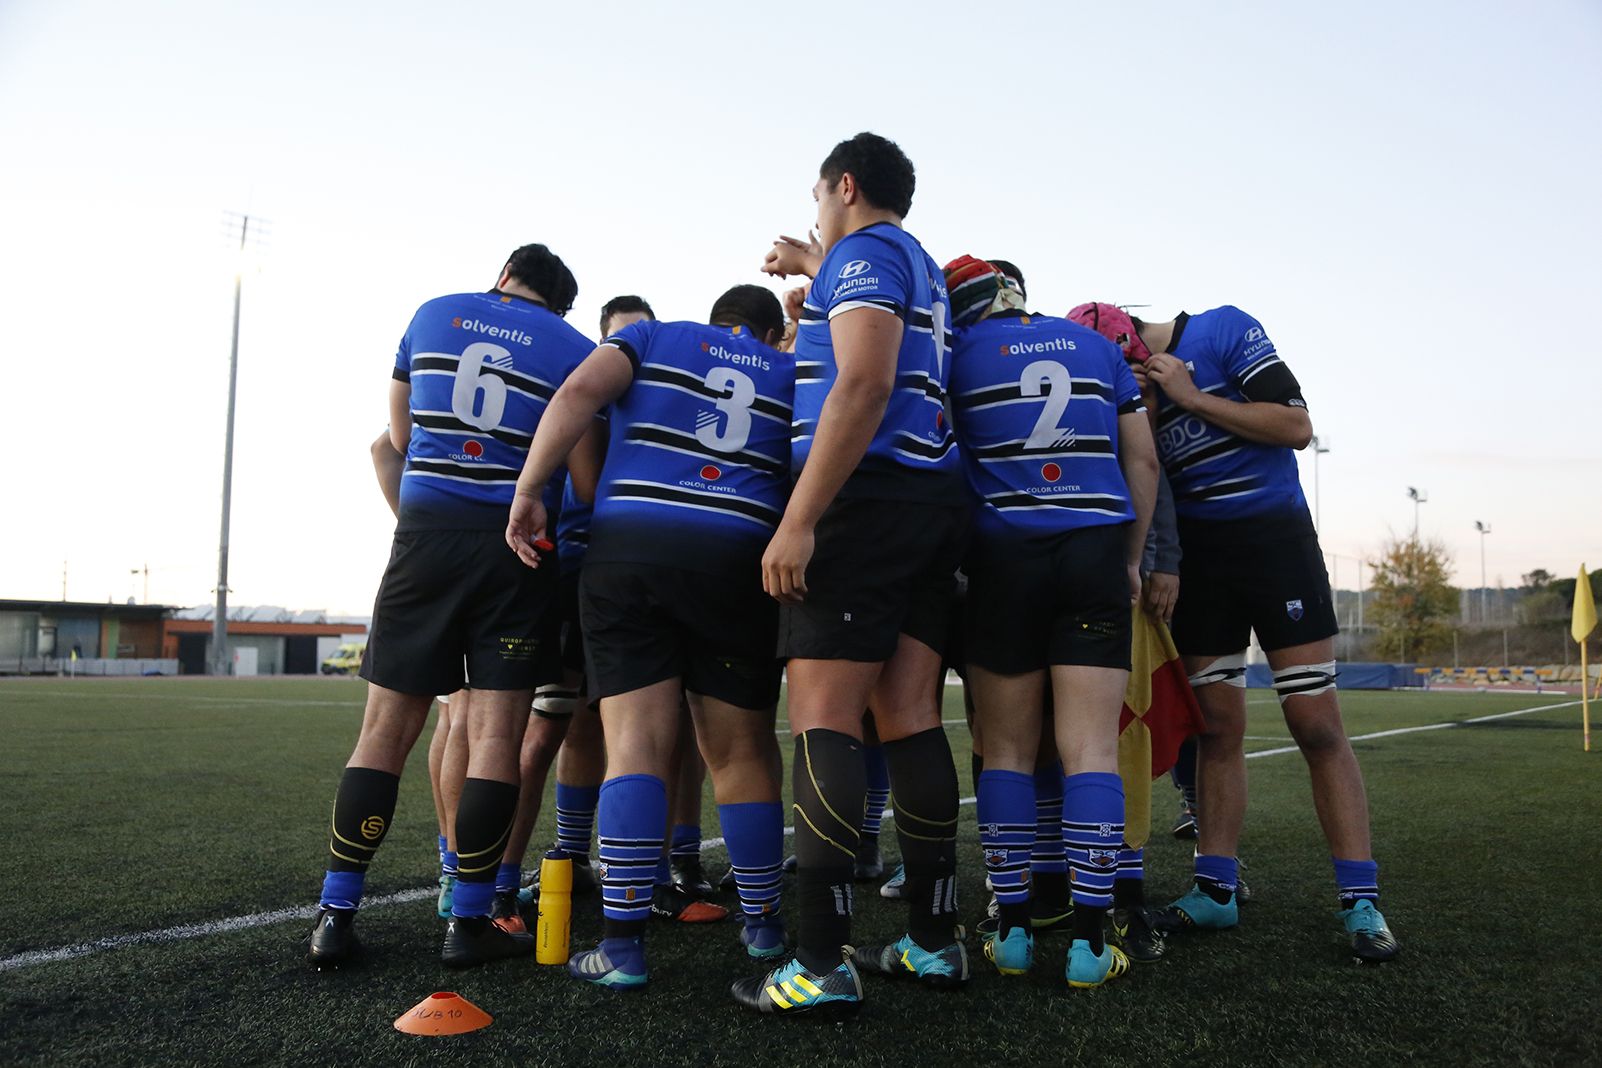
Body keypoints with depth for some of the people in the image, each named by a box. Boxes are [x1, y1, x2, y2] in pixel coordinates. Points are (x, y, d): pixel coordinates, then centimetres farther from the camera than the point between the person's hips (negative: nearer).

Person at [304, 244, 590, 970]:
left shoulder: (434, 314, 15)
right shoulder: (575, 349, 7)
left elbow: (399, 437, 20)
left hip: (425, 528, 2)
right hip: (515, 538, -2)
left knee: (387, 725, 7)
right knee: (497, 731, 1)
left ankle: (335, 917, 9)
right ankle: (468, 923, 5)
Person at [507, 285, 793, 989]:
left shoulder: (655, 336, 19)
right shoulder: (789, 373, 22)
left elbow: (580, 390, -1)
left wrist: (528, 491, -3)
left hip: (625, 547, 0)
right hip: (739, 560, 1)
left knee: (636, 744, -3)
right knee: (742, 751, 9)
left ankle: (623, 944, -5)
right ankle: (762, 925, 20)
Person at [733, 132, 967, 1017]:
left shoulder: (865, 251, -1)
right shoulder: (920, 267, 26)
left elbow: (864, 385, -17)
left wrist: (798, 521, -21)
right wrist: (811, 267, 61)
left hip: (866, 500, -9)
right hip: (935, 503, 9)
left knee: (821, 719, -10)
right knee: (910, 718, 7)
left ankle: (822, 965, -11)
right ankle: (935, 942, 11)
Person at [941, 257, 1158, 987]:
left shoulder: (958, 352, 3)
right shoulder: (1096, 345, 13)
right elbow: (1143, 461, 13)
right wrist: (1131, 560, 18)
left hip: (1003, 559, -2)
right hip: (1096, 553, 2)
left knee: (1007, 749, 7)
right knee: (1092, 749, 1)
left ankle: (1013, 933, 10)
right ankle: (1089, 942, 1)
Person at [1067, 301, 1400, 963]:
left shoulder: (1224, 332, -9)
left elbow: (1296, 426, -14)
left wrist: (1193, 399, -17)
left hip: (1275, 539, -4)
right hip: (1199, 554, 4)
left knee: (1317, 725, -6)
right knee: (1218, 728, 5)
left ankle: (1360, 900, 1)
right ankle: (1216, 890, 11)